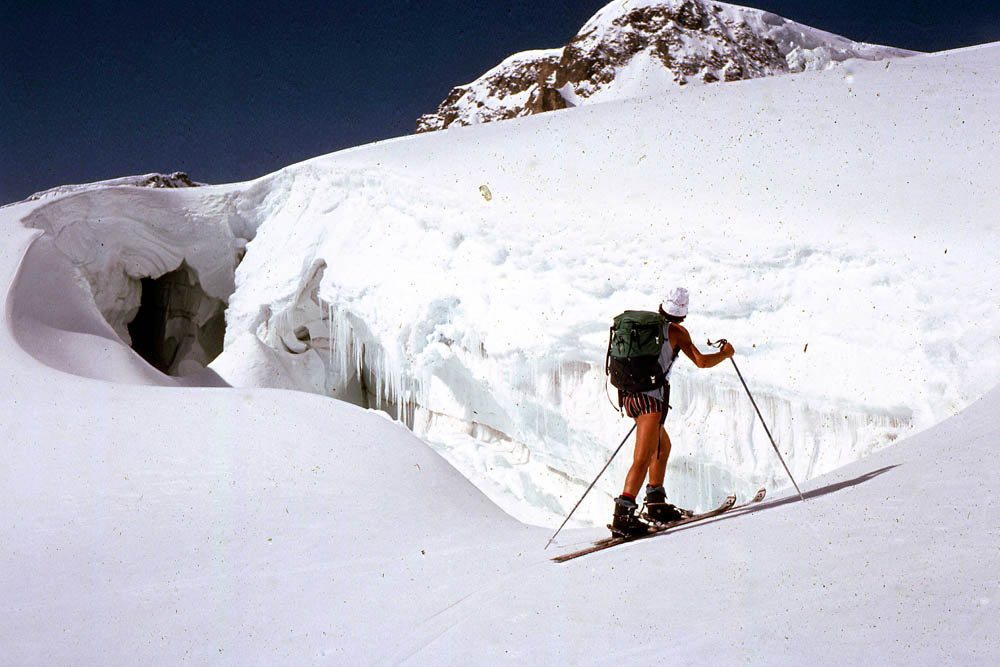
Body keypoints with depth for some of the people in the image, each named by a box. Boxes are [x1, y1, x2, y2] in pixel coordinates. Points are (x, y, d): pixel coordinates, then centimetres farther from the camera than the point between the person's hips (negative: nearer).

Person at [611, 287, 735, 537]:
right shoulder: (676, 331, 0)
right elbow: (702, 361, -2)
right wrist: (725, 354, 17)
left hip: (629, 395, 8)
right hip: (651, 397, -8)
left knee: (663, 446, 24)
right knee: (643, 458, -13)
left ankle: (656, 503, 24)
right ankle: (623, 513, -24)